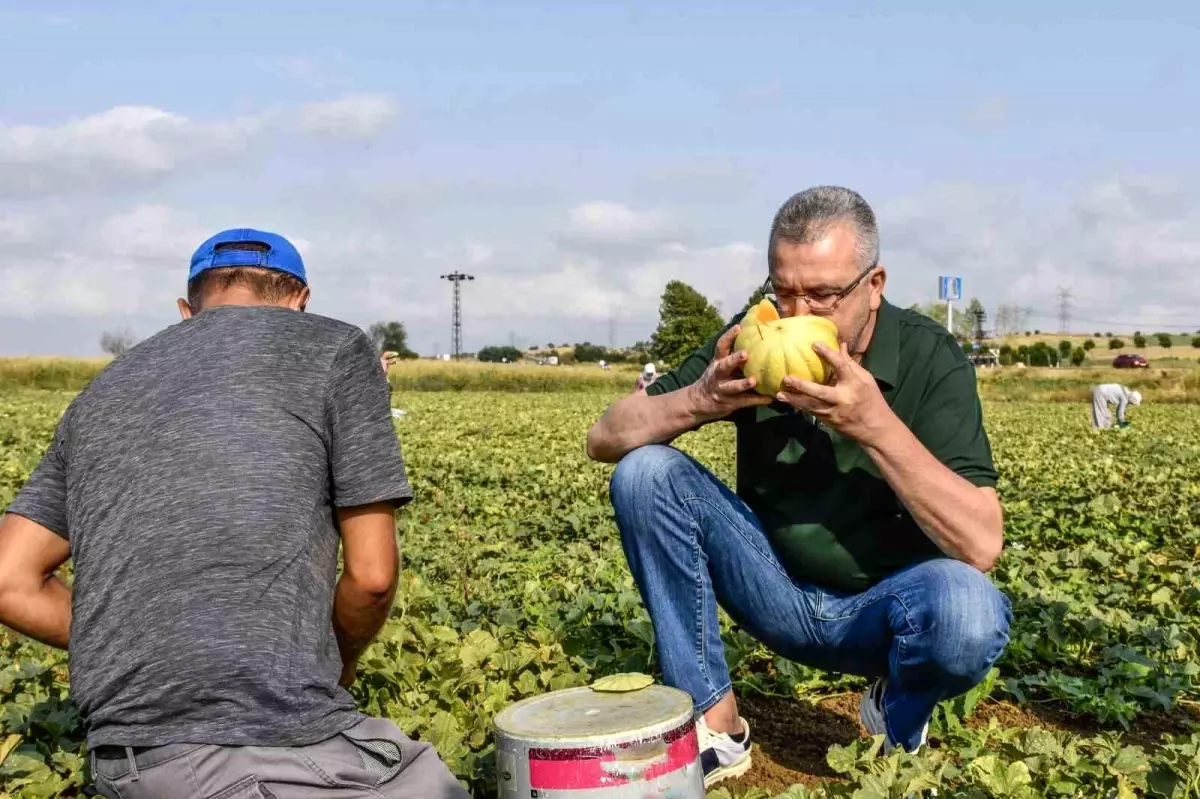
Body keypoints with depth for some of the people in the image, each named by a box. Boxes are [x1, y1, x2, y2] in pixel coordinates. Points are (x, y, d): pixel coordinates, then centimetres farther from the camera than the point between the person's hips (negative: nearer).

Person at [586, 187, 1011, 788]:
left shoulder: (930, 359, -17)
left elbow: (981, 547, -26)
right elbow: (605, 437, -8)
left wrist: (877, 424, -37)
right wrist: (698, 400, -28)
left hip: (884, 606, -2)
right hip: (779, 592, 3)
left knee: (968, 611, -37)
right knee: (644, 472, -18)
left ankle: (899, 714, 1)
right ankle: (714, 724, -9)